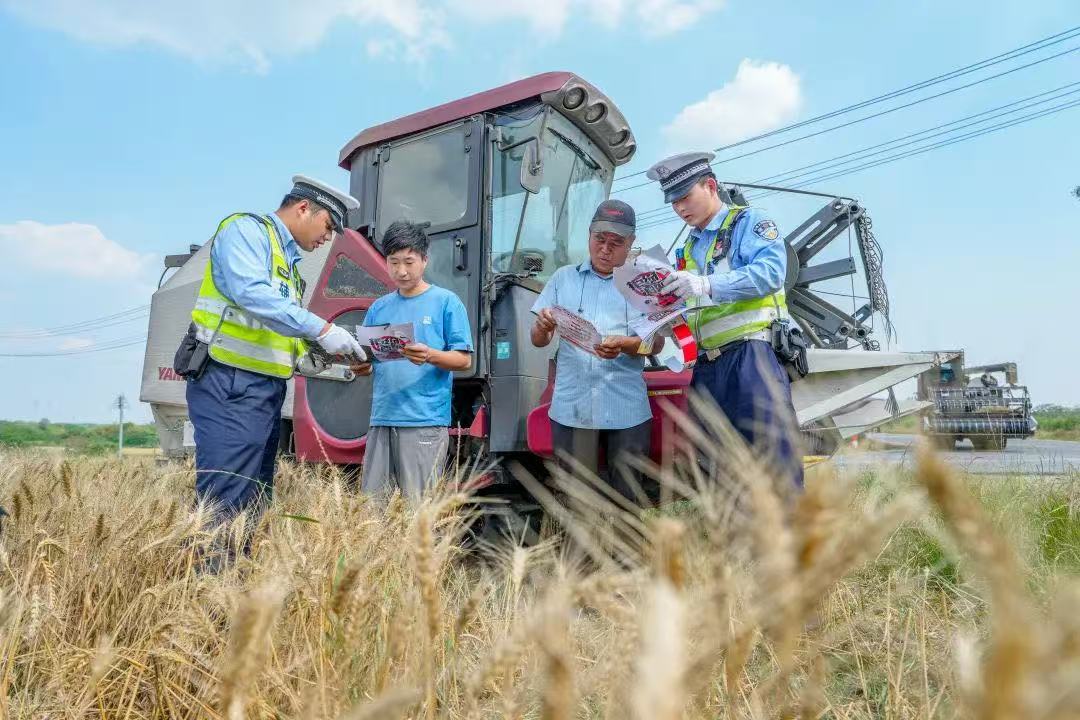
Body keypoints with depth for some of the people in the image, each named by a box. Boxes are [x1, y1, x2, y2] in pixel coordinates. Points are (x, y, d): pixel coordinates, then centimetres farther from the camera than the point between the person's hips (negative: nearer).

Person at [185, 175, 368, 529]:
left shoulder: (288, 262, 24)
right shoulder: (246, 229, -2)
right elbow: (252, 294, -21)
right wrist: (322, 329, -22)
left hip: (267, 391, 9)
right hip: (229, 385, -9)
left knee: (254, 507, 10)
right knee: (223, 506, -11)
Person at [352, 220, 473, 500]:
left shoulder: (446, 301, 1)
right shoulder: (379, 307, 15)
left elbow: (464, 360, -3)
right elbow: (367, 362, 17)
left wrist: (430, 356, -21)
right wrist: (361, 366, -7)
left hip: (426, 421, -4)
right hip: (382, 419, 5)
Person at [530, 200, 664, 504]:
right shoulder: (564, 278, 12)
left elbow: (656, 343, 0)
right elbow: (538, 340, 10)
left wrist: (626, 345, -21)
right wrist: (543, 327, -13)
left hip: (626, 408, -1)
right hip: (572, 406, 1)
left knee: (627, 497, 5)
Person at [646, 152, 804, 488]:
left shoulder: (748, 222, 5)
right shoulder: (688, 250, 25)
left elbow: (771, 271, -15)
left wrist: (706, 285, -22)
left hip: (751, 356, -7)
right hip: (706, 368, 7)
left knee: (774, 458, -10)